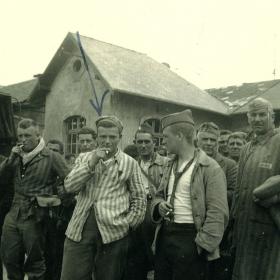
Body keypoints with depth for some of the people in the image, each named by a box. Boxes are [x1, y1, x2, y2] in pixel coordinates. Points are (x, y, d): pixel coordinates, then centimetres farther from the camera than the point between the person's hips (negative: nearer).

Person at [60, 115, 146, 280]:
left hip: (113, 231, -2)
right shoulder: (85, 158, 11)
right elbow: (69, 186, -1)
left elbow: (139, 198, 7)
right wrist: (91, 163, -9)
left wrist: (129, 223, -3)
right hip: (79, 229, 2)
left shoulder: (130, 163, 5)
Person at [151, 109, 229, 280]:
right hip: (164, 235, 7)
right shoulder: (170, 165, 11)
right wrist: (159, 206, -2)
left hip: (189, 239, -7)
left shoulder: (210, 168, -13)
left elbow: (217, 213, -16)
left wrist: (203, 245, -18)